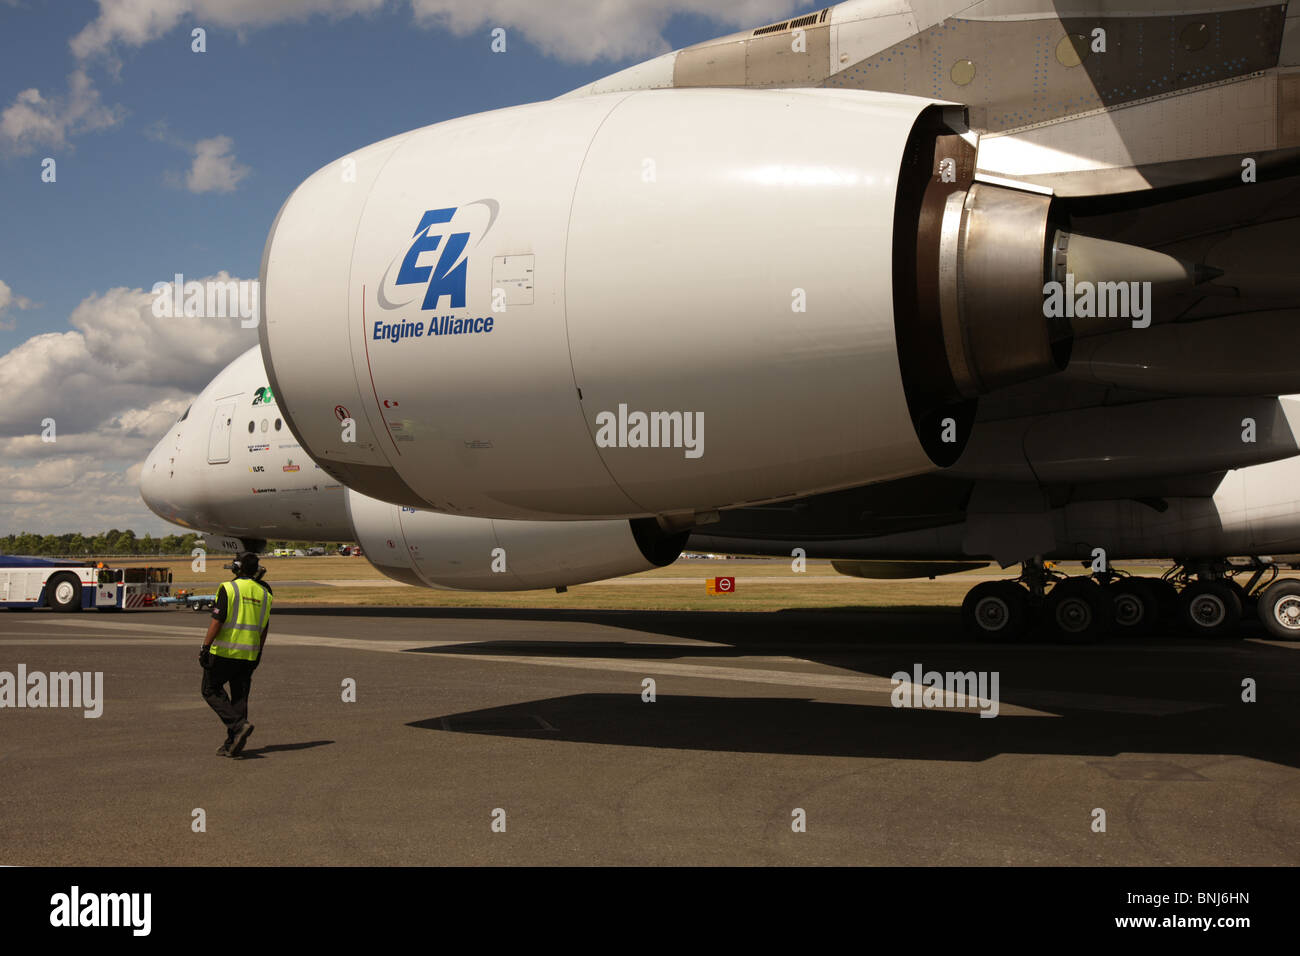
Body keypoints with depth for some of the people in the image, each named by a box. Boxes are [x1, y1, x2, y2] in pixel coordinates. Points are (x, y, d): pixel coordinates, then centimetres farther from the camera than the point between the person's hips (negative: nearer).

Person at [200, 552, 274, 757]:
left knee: (211, 690, 8)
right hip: (249, 654, 5)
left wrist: (205, 647, -13)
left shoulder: (228, 588, -9)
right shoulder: (264, 593, 8)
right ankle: (232, 744, 9)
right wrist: (259, 652, 21)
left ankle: (238, 725, -10)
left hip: (224, 651, -5)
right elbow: (264, 627, 13)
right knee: (240, 696, 10)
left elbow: (217, 620, -15)